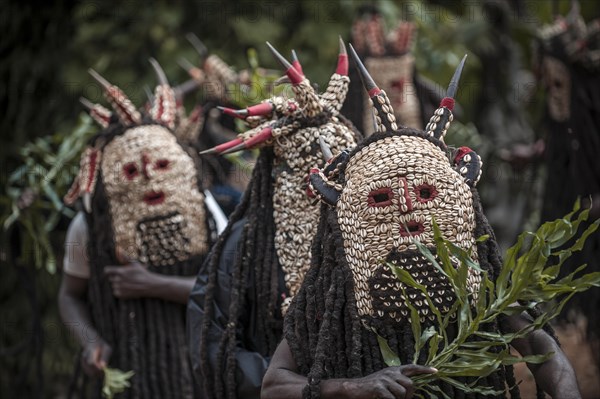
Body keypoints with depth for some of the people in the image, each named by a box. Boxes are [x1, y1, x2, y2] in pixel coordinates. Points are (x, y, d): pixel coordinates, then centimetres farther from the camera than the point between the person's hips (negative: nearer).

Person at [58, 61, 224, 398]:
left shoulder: (203, 209, -7)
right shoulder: (89, 227, -7)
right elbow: (71, 296, 7)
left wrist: (154, 285, -19)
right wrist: (92, 342, -12)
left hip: (200, 368, 1)